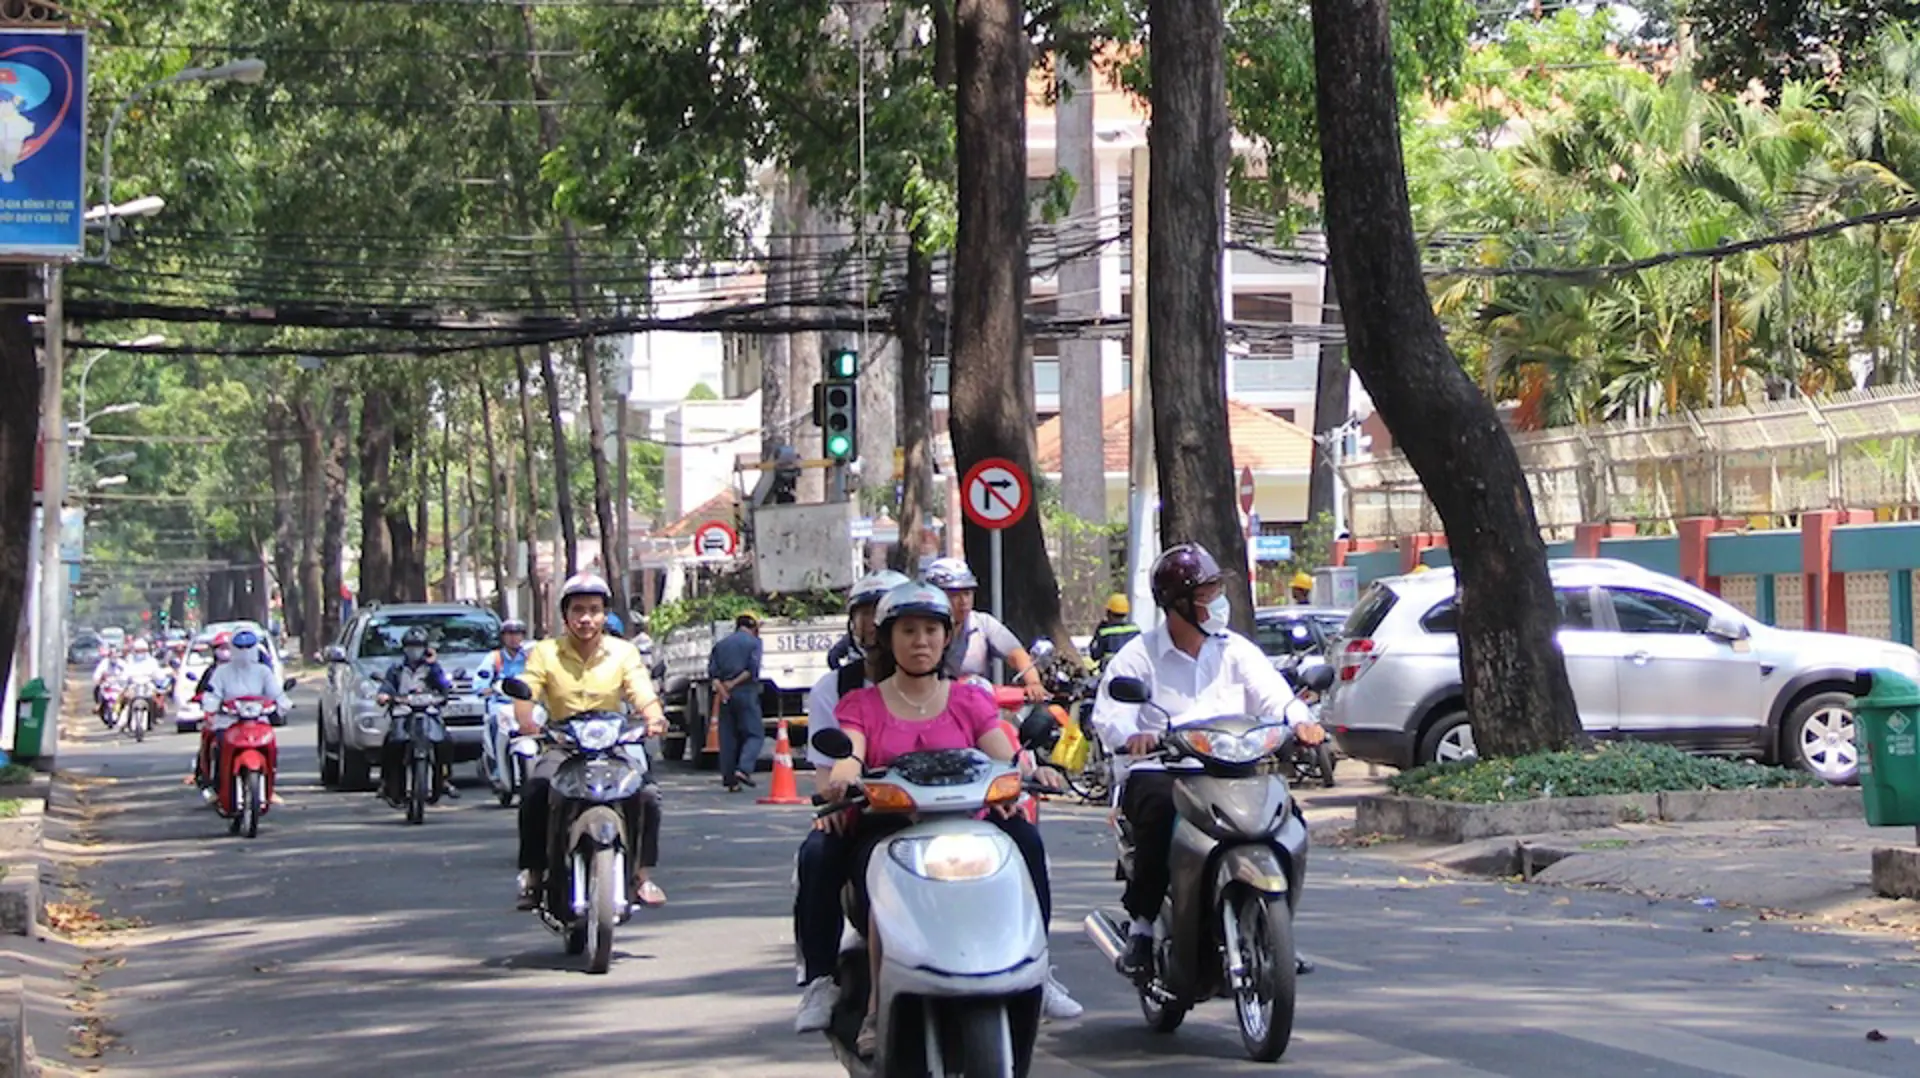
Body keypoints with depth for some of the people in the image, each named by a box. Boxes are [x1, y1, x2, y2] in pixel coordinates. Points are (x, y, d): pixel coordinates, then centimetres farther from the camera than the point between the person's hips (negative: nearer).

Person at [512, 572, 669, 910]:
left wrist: (654, 719, -31)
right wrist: (528, 722, -33)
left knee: (647, 793, -24)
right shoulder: (546, 653, 2)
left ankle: (643, 875, -10)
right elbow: (524, 694, -10)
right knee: (535, 791, -29)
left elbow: (644, 697, -7)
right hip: (561, 748, -1)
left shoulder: (623, 653, 5)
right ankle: (532, 873, -16)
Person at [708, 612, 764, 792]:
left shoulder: (721, 644, 16)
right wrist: (734, 683, -6)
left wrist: (720, 687, -7)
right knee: (754, 733, 0)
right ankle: (744, 768, -20)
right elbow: (752, 669, -11)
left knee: (728, 736, 8)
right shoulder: (753, 642, 1)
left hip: (726, 695, 5)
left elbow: (712, 671, 4)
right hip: (746, 692, -5)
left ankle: (729, 779, 6)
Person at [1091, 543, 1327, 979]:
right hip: (1158, 772, -3)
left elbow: (1273, 693, 1)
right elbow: (1108, 713, -10)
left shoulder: (1237, 651, 14)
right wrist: (1131, 736, -33)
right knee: (1161, 808, -36)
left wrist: (1300, 720, -22)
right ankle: (1141, 924, -26)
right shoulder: (1139, 656, 3)